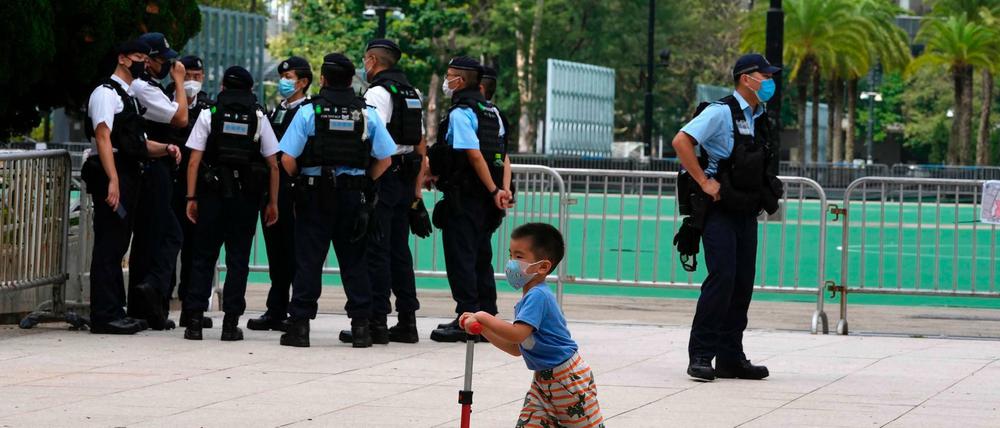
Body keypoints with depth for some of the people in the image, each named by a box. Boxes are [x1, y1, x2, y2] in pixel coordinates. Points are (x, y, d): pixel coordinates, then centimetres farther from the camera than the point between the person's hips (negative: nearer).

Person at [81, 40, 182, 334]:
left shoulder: (130, 97, 23)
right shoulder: (106, 93, -6)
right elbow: (103, 138, -17)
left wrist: (165, 149, 6)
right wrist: (113, 181, -26)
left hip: (131, 176, 10)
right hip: (114, 178, -10)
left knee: (117, 246, 12)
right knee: (108, 246, -8)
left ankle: (116, 311, 16)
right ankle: (104, 316, -9)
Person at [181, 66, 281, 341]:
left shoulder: (209, 115, 2)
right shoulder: (258, 118, 5)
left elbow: (194, 161, -3)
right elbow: (273, 166, 2)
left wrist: (191, 198, 0)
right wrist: (273, 202, 8)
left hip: (212, 194, 0)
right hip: (246, 195, 0)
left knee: (203, 257, 6)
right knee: (238, 259, 4)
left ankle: (195, 320, 1)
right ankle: (231, 323, 0)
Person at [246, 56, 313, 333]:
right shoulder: (276, 112, 19)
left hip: (294, 189, -8)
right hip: (273, 189, 8)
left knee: (295, 254, -4)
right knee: (276, 254, 10)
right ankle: (276, 312, 14)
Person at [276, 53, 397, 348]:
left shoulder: (308, 112, -5)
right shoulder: (368, 114, 2)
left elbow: (288, 160, -11)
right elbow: (385, 159, 0)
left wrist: (299, 179, 8)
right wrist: (365, 182, 12)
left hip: (315, 194, -2)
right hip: (354, 196, 2)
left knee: (308, 260, 3)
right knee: (354, 260, 8)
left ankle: (300, 324, 1)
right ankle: (360, 326, 6)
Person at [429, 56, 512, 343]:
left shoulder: (460, 113, -12)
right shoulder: (491, 111, 14)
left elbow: (475, 155, -20)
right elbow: (503, 155, 9)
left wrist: (493, 191, -17)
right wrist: (503, 190, -1)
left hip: (464, 197, -8)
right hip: (485, 200, 8)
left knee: (460, 257, -4)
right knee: (481, 257, 13)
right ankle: (487, 317, 14)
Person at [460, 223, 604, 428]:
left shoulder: (538, 296, -21)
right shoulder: (526, 299, 10)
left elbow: (517, 334, -34)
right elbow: (516, 348, 14)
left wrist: (483, 317, -25)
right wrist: (482, 328, 7)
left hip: (567, 377, -10)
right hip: (543, 379, 10)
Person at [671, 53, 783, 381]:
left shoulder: (759, 119, 15)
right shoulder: (722, 112, -10)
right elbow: (681, 141, -19)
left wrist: (765, 194, 16)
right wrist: (705, 182, -19)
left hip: (746, 211, 8)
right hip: (719, 209, -8)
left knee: (743, 283, 6)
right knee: (722, 278, -15)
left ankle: (730, 358, 11)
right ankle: (700, 355, -10)